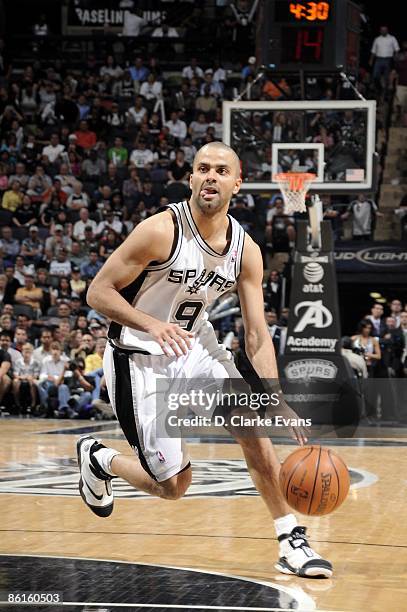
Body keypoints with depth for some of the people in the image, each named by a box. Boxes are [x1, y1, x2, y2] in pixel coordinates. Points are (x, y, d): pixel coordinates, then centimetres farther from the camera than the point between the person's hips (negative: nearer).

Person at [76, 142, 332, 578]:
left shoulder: (246, 251, -6)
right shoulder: (161, 231, -22)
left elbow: (256, 336, -5)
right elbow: (98, 292, -19)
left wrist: (278, 399, -19)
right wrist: (152, 325, -36)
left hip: (195, 346, 5)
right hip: (140, 359, -5)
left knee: (254, 429, -14)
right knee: (172, 486, -4)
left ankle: (292, 543, -4)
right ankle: (97, 458, 26)